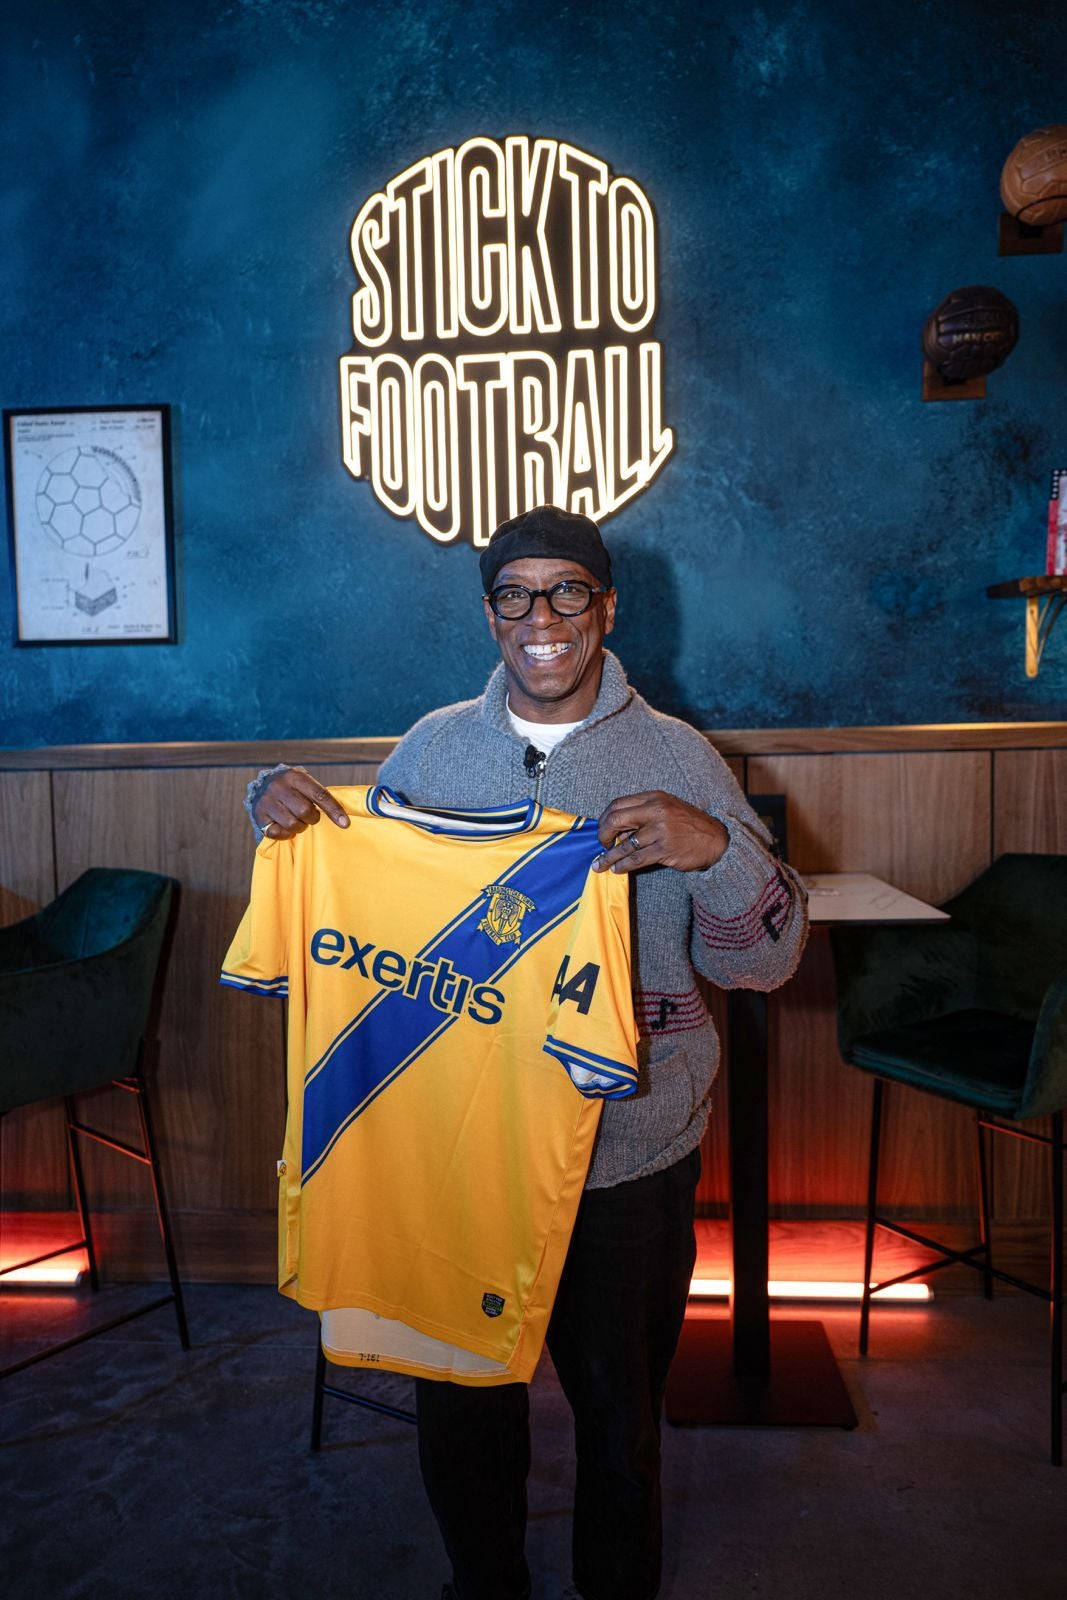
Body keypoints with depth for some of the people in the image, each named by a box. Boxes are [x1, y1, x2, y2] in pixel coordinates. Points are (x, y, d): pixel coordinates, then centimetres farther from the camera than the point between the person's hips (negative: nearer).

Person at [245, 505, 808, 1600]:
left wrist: (717, 848, -29)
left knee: (619, 1407, 19)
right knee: (460, 1402, 21)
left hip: (627, 1151, -2)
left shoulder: (677, 760, -6)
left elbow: (763, 961, -10)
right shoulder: (433, 747, 1)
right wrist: (282, 805, -6)